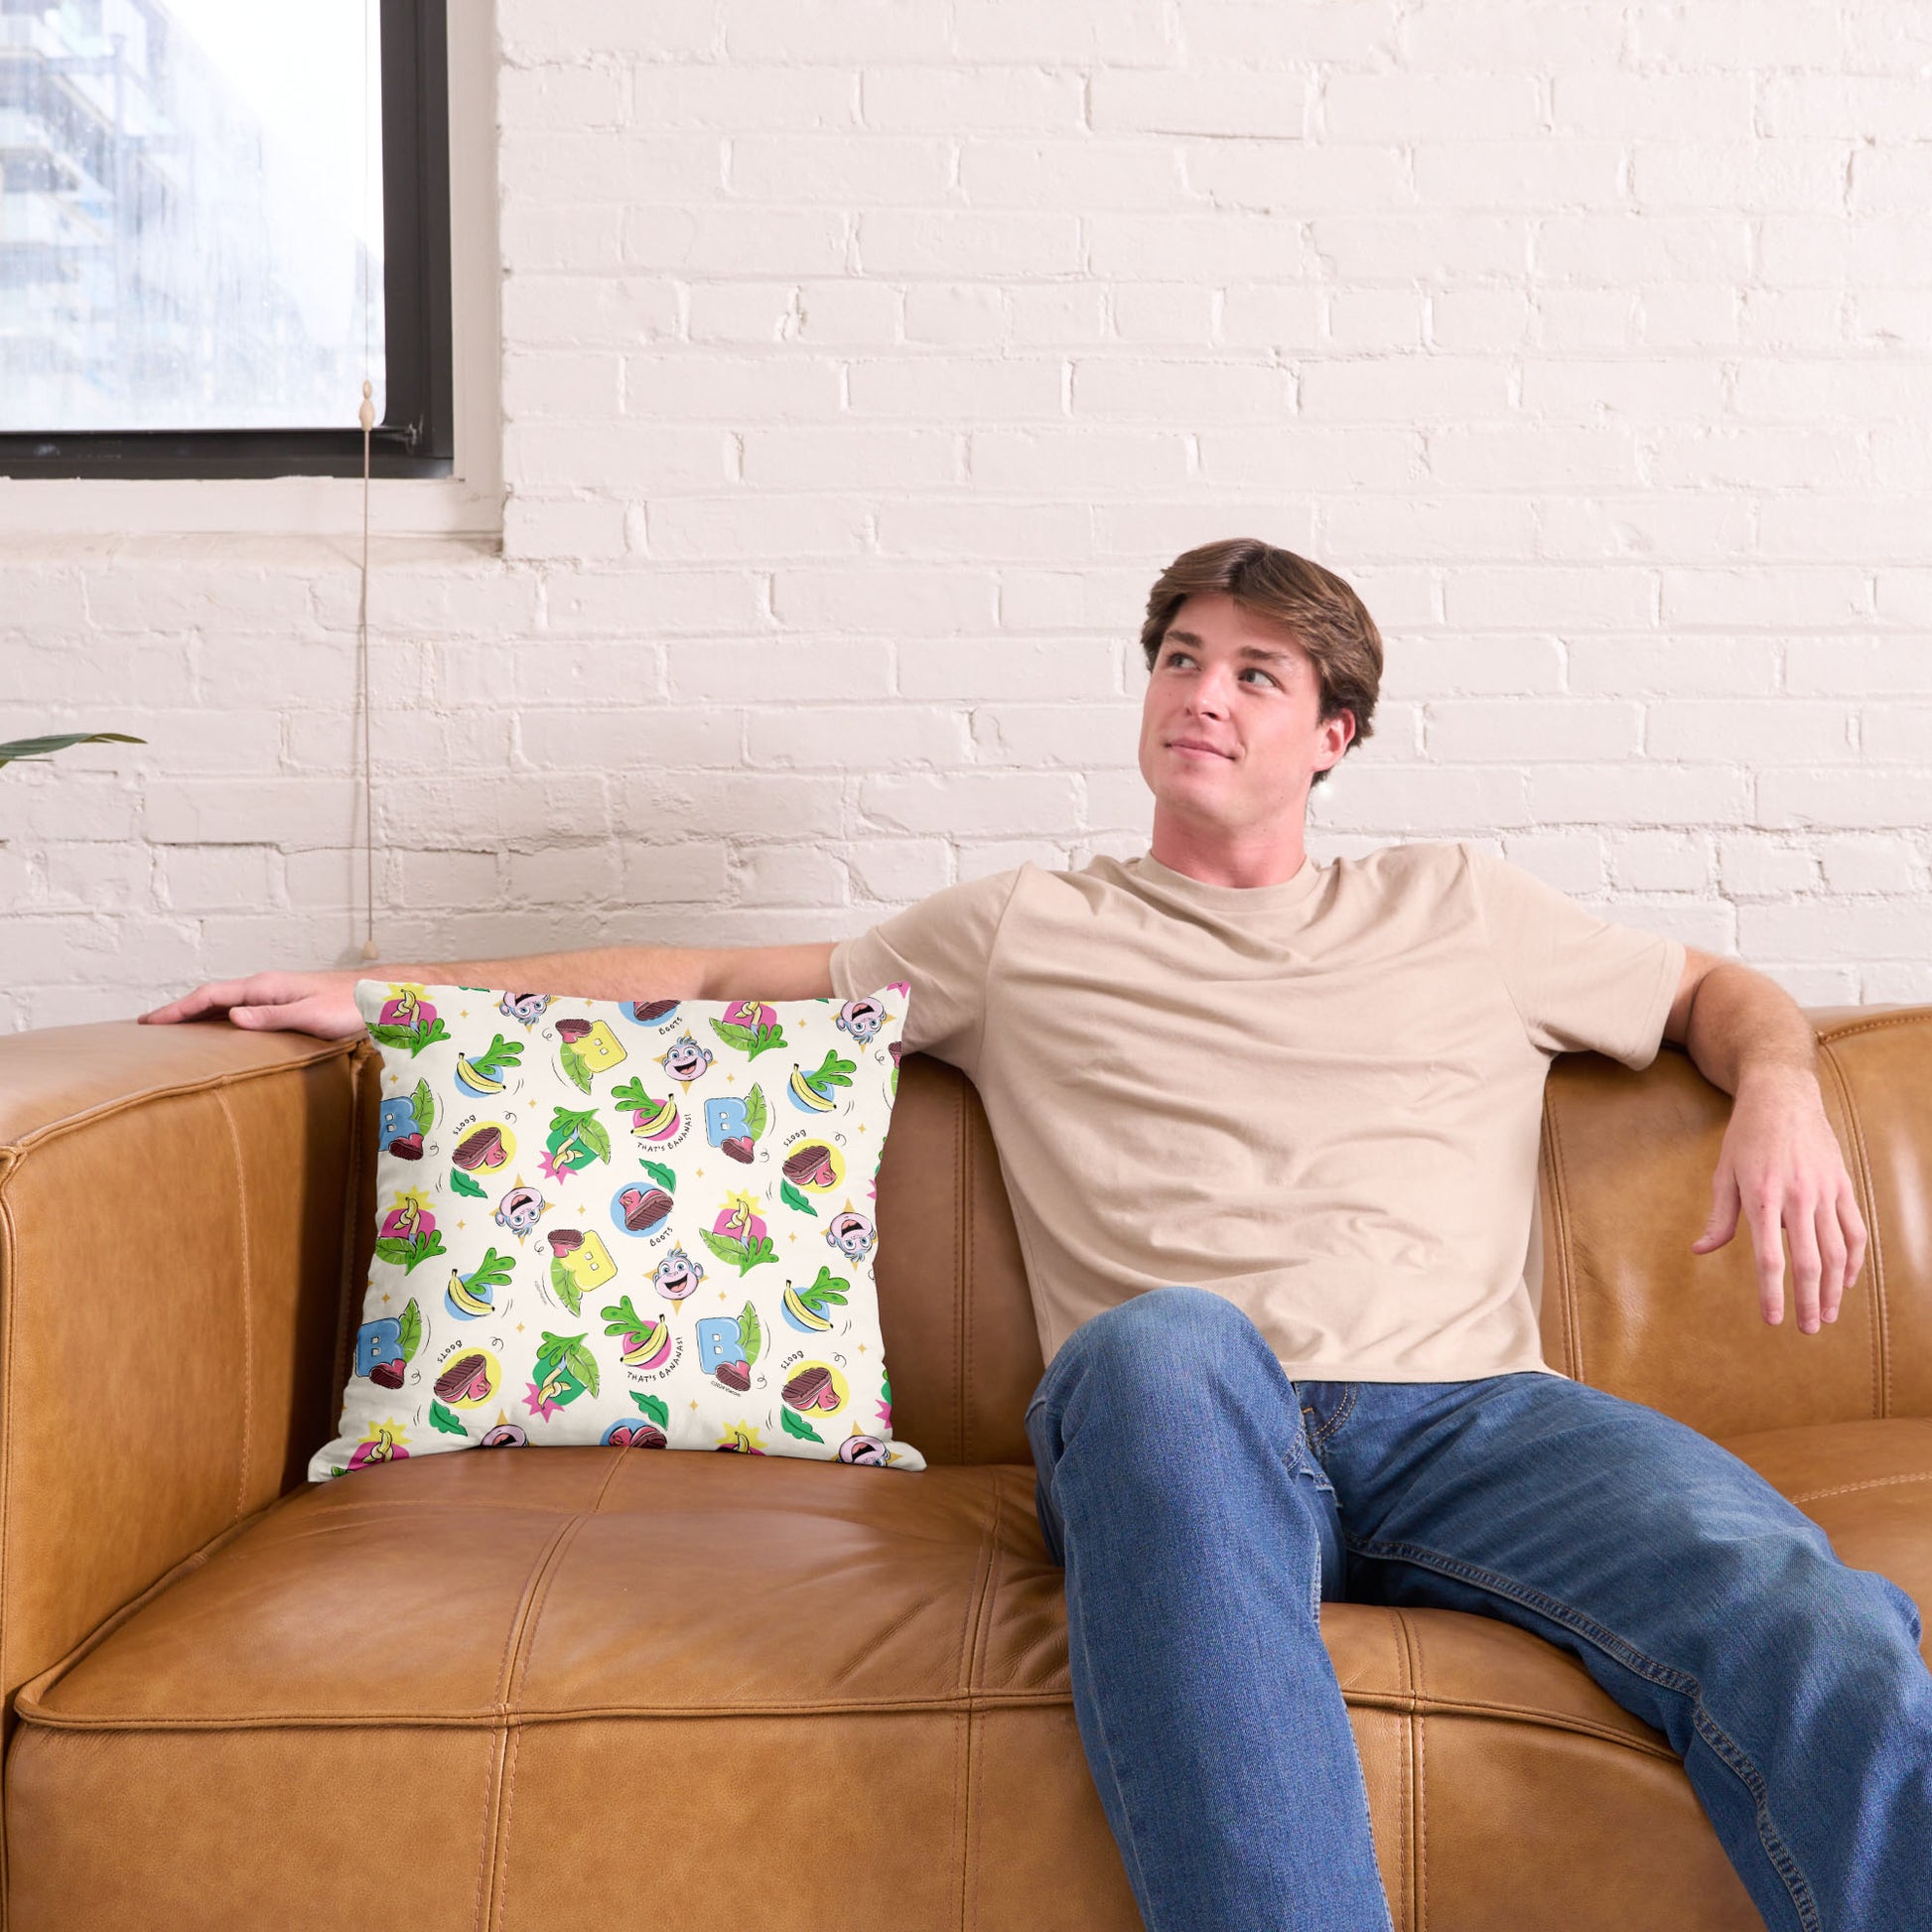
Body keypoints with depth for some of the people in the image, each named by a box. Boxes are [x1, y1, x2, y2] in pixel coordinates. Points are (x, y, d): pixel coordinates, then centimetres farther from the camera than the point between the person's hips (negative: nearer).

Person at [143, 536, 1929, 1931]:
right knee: (1163, 1337, -40)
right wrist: (377, 993, 24)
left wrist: (1782, 1094, 11)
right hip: (1190, 1428, -1)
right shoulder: (1025, 931, 24)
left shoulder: (1462, 908, 27)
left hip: (1468, 1418, 2)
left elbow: (1721, 992, 36)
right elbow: (715, 973, 26)